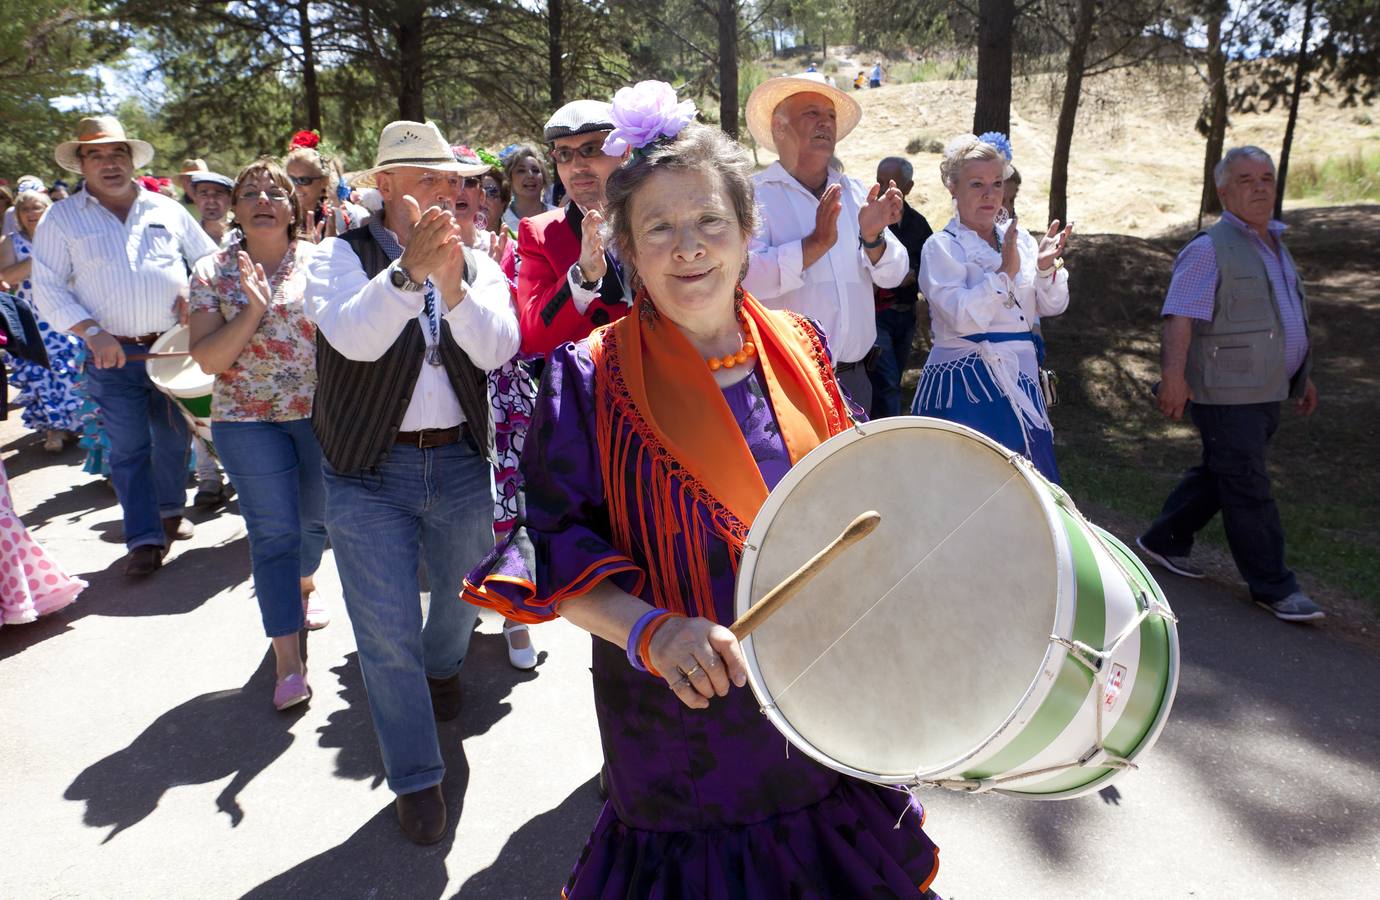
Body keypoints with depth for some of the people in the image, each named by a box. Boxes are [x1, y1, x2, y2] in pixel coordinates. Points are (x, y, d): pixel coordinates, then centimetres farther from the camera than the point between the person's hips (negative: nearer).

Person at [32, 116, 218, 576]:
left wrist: (193, 288, -5)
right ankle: (145, 538, 5)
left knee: (173, 437, 13)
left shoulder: (166, 209, 7)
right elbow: (47, 288, -2)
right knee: (128, 448, -2)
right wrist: (93, 333, -15)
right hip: (113, 353, -2)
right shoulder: (61, 218, 2)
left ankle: (170, 511, 33)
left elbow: (210, 258, 15)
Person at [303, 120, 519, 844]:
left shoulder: (477, 265, 5)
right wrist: (409, 270, -37)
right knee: (388, 638, 3)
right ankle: (417, 780, 21)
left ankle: (442, 667, 58)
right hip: (369, 474, -3)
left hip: (462, 465, 3)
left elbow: (498, 349, -13)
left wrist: (452, 286, -30)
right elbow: (354, 337, -24)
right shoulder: (341, 256, -5)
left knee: (462, 597, 23)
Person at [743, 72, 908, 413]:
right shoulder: (755, 195, -6)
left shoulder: (856, 192, 11)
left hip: (853, 376, 5)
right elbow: (746, 275, -21)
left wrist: (872, 238, -14)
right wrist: (817, 243, -26)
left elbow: (892, 276, 4)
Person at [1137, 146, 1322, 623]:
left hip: (1265, 391, 9)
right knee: (1248, 489, -3)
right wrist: (1174, 374, -31)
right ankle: (1272, 586, 5)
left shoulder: (1274, 244, 18)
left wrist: (1302, 376, 26)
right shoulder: (1210, 249, -11)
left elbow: (1287, 319, 25)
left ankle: (1164, 541, 31)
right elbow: (1181, 317, -20)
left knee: (1218, 475, 17)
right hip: (1226, 393, -9)